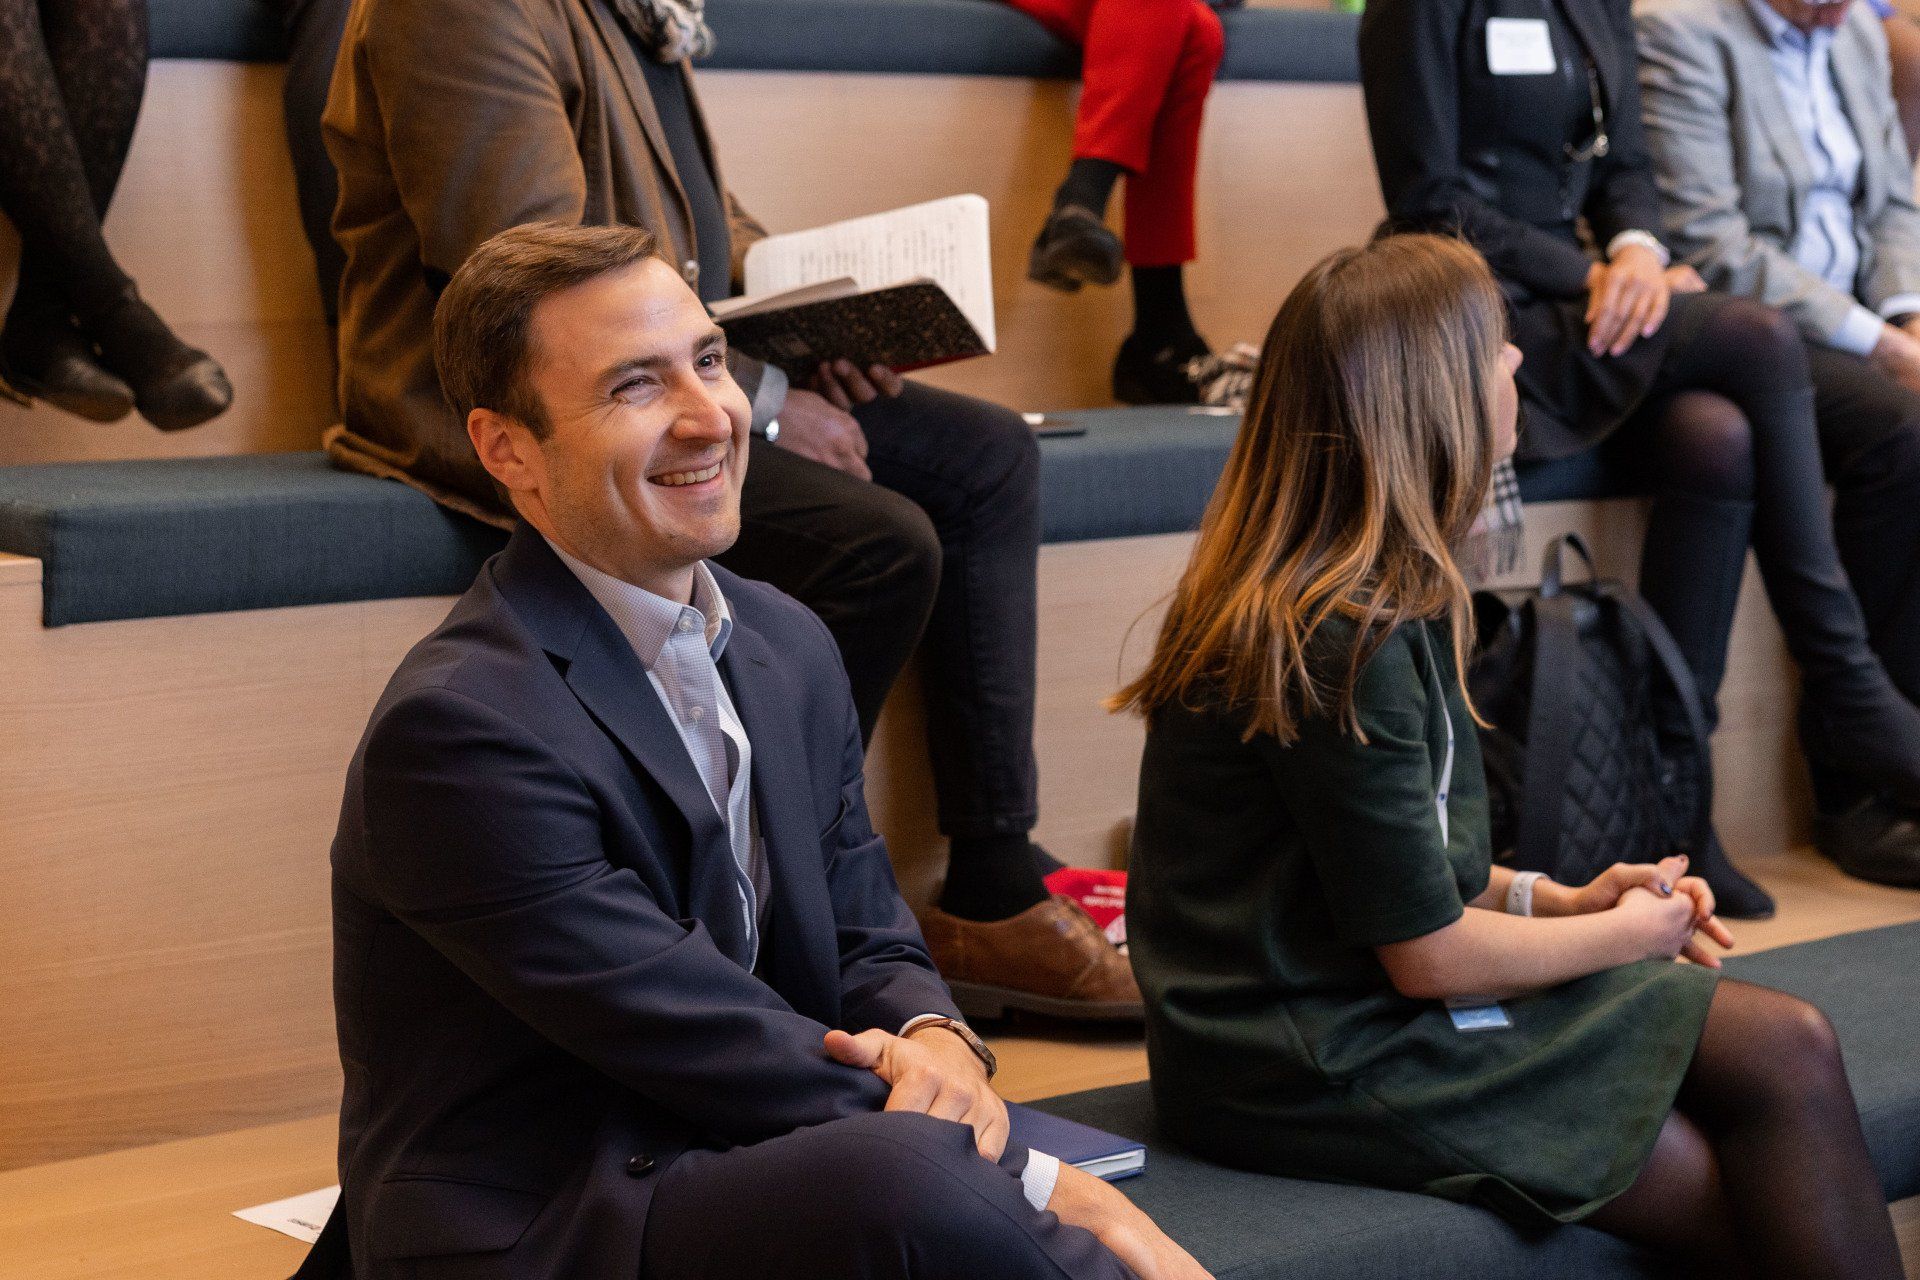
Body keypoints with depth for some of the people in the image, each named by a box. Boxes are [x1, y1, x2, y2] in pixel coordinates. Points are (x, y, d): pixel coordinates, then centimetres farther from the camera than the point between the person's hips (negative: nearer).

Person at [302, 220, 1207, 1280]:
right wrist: (1031, 1181, -19)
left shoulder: (791, 649, 10)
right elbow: (713, 1049, -19)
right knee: (899, 1168, -32)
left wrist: (934, 1044, -12)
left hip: (745, 1179, 7)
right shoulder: (458, 726, -18)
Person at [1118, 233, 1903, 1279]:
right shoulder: (1338, 645, -23)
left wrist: (1558, 899, 4)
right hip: (1314, 1066, -9)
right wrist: (1629, 933, -3)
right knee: (1726, 1194, -14)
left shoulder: (1369, 600, 8)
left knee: (1788, 1051, -4)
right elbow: (1430, 955, -18)